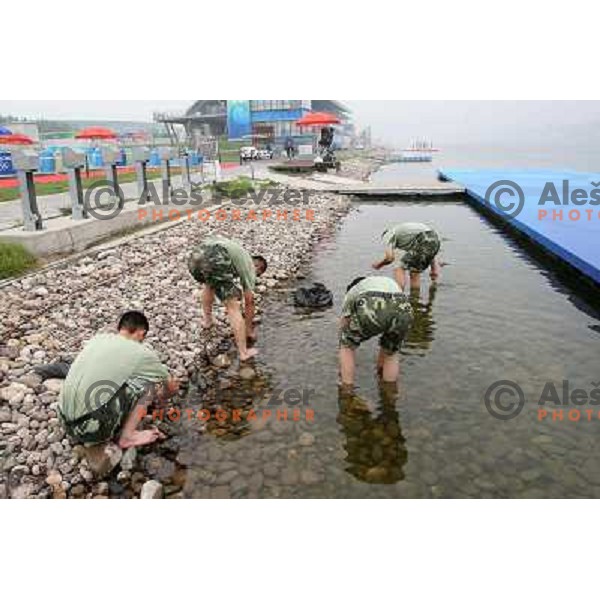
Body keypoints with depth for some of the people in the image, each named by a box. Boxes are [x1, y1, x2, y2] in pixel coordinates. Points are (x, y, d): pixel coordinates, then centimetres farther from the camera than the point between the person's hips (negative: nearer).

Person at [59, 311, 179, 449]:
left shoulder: (98, 338, 13)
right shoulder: (141, 353, -3)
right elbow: (171, 385, 15)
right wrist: (162, 395, 40)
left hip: (67, 424, 7)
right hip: (92, 428, -7)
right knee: (150, 381, 1)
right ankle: (127, 436, 6)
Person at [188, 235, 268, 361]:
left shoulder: (240, 254, 41)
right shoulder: (250, 267, 23)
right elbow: (249, 302, 25)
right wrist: (249, 330, 35)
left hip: (195, 256, 8)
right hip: (214, 260, -8)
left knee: (209, 286, 40)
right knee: (233, 307, 3)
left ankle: (207, 320, 55)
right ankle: (244, 352, 6)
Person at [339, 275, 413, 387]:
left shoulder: (352, 292, 39)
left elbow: (343, 327, 43)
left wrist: (344, 370, 55)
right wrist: (380, 365, 64)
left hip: (370, 311, -3)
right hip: (403, 312, 3)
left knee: (347, 346, 27)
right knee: (391, 353, 34)